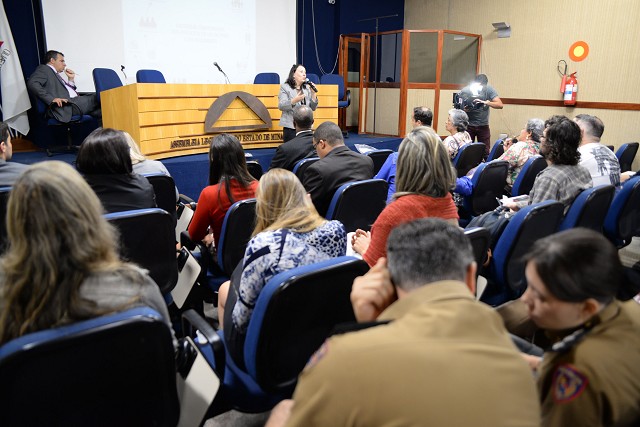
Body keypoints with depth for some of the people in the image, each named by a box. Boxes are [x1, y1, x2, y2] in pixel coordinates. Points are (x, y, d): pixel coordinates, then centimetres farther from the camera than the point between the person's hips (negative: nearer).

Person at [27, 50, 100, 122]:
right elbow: (32, 83, -15)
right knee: (93, 99, -14)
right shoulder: (44, 69, 5)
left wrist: (71, 79, 20)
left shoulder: (56, 74, 30)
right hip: (64, 105, -9)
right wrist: (51, 99, -23)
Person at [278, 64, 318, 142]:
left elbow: (313, 108, 11)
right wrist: (294, 100, -24)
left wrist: (313, 94, -3)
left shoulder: (307, 88, 15)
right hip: (291, 127, -4)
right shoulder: (285, 87, 4)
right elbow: (281, 106, -9)